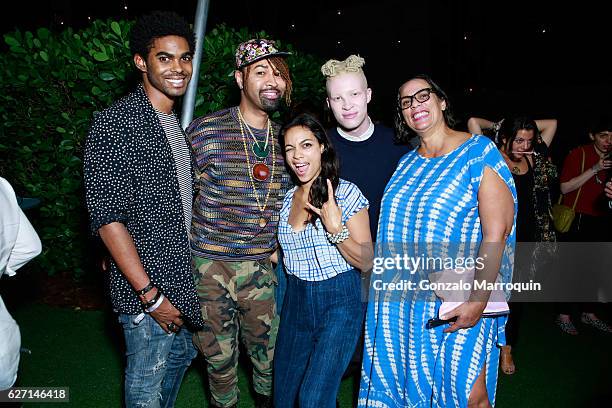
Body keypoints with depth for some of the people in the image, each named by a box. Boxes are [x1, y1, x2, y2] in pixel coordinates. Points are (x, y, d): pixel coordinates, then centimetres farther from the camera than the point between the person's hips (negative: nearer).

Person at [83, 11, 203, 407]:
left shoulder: (182, 124, 9)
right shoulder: (114, 124, -16)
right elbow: (107, 218, -19)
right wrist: (150, 295, -19)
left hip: (187, 281, 8)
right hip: (146, 289, -7)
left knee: (181, 358, 24)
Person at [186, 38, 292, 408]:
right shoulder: (204, 131, -9)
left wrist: (278, 247, 9)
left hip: (262, 267, 3)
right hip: (210, 266, -3)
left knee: (269, 355, 16)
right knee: (219, 357, 14)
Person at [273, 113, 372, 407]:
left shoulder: (345, 193, -10)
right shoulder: (288, 198, 7)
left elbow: (366, 262, -11)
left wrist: (336, 229, -24)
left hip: (338, 303, -6)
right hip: (296, 302, 6)